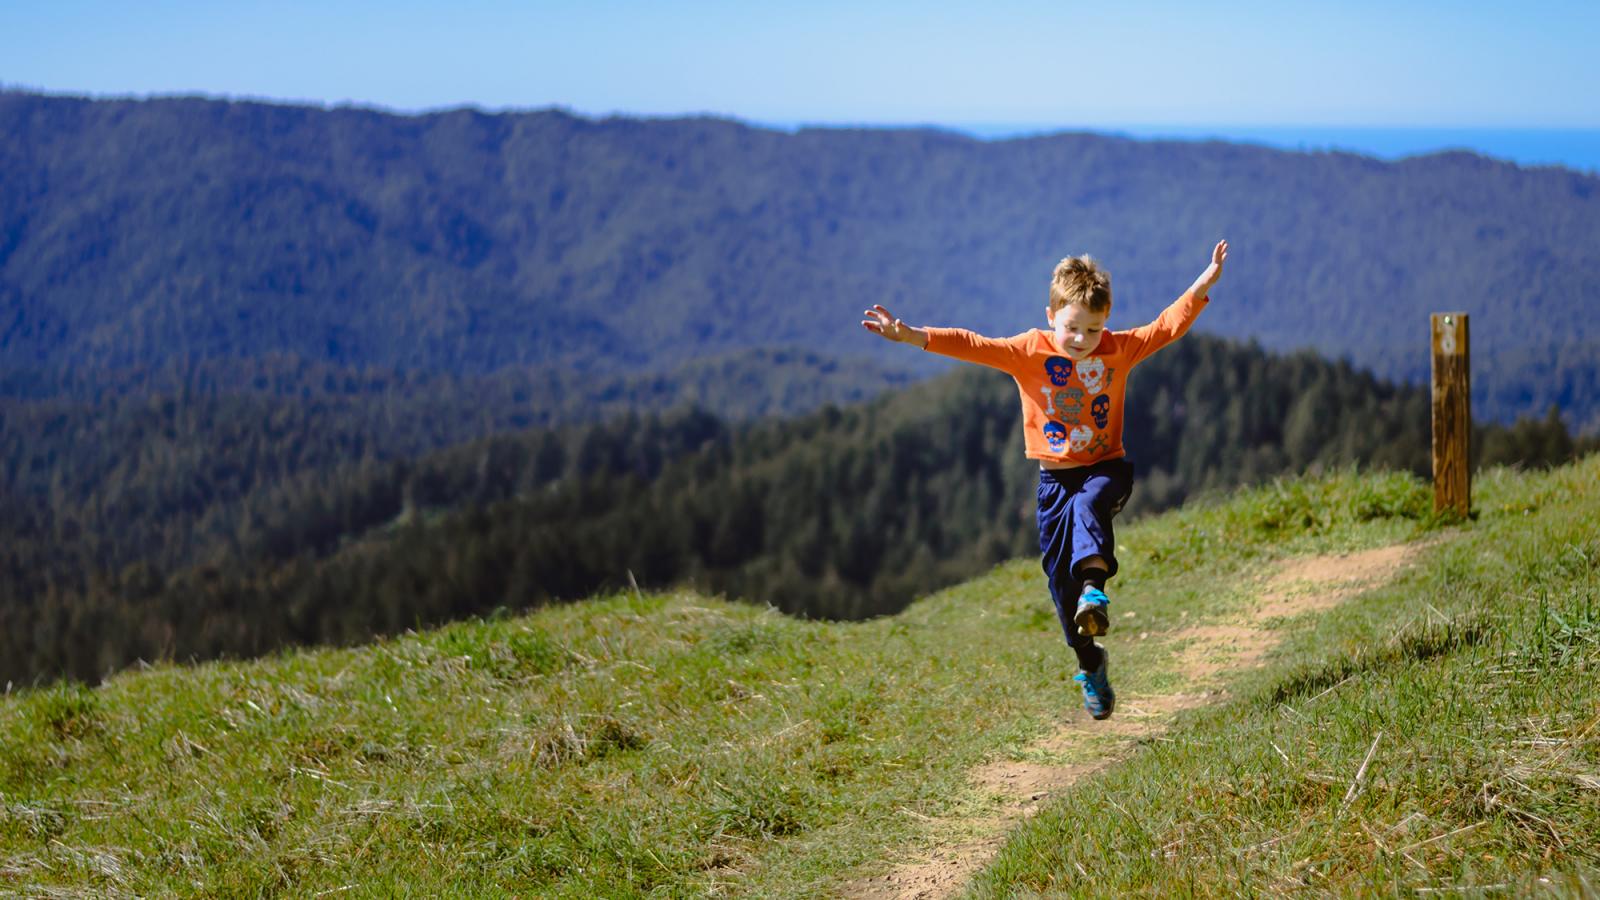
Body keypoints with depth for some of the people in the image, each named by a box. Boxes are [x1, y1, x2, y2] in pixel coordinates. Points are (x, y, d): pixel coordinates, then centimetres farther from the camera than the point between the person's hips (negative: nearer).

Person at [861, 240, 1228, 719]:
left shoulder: (1118, 349, -3)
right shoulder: (1028, 351, -8)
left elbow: (1167, 325, -4)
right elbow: (972, 345, -17)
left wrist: (1204, 283, -15)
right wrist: (912, 336, -28)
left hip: (1106, 468, -1)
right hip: (1055, 477, 1)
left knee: (1087, 505, -37)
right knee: (1059, 577, 2)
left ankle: (1095, 587, -54)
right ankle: (1090, 663, 18)